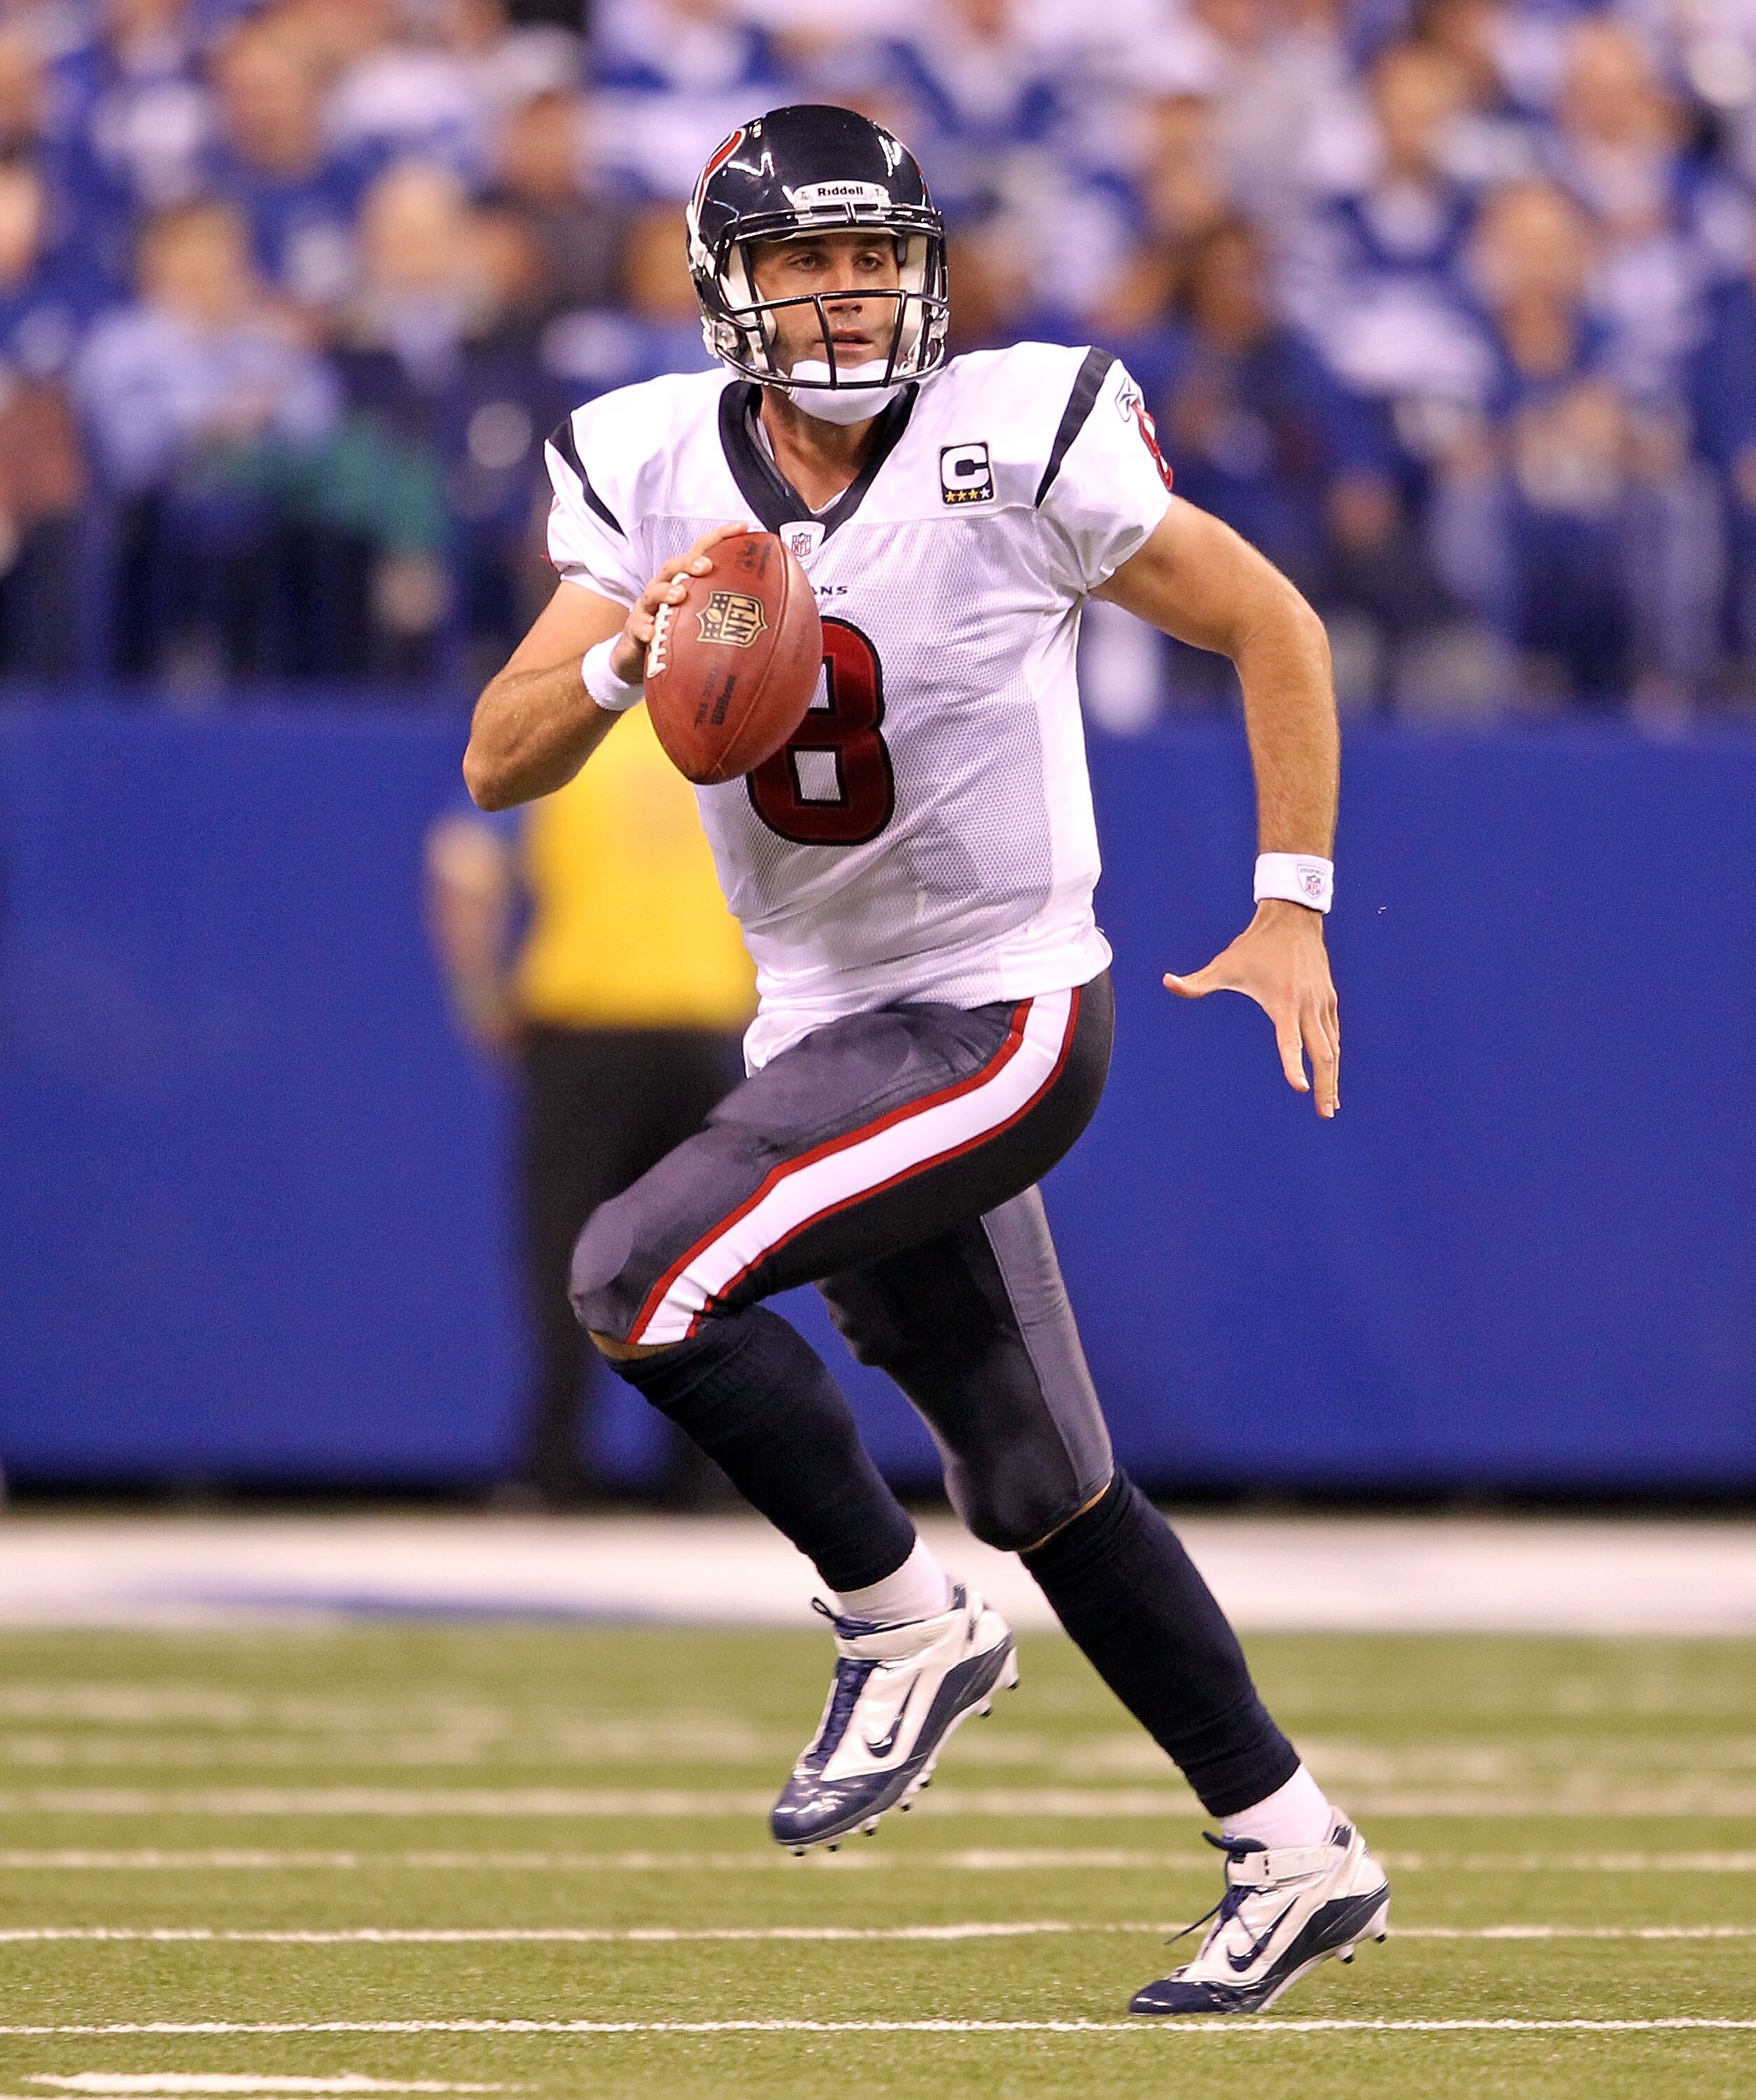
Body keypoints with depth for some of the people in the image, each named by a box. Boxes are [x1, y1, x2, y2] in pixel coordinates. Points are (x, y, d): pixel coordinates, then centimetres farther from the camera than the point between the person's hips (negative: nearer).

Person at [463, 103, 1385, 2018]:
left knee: (640, 1274, -23)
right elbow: (498, 764, -6)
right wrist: (623, 659, -26)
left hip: (1007, 1017, -6)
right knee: (1039, 1488, 13)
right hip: (830, 1031, 6)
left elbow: (1273, 631, -2)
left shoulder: (1020, 445, -14)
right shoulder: (656, 478, -2)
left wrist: (1290, 913, -4)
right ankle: (1292, 1851, 25)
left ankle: (906, 1631, -7)